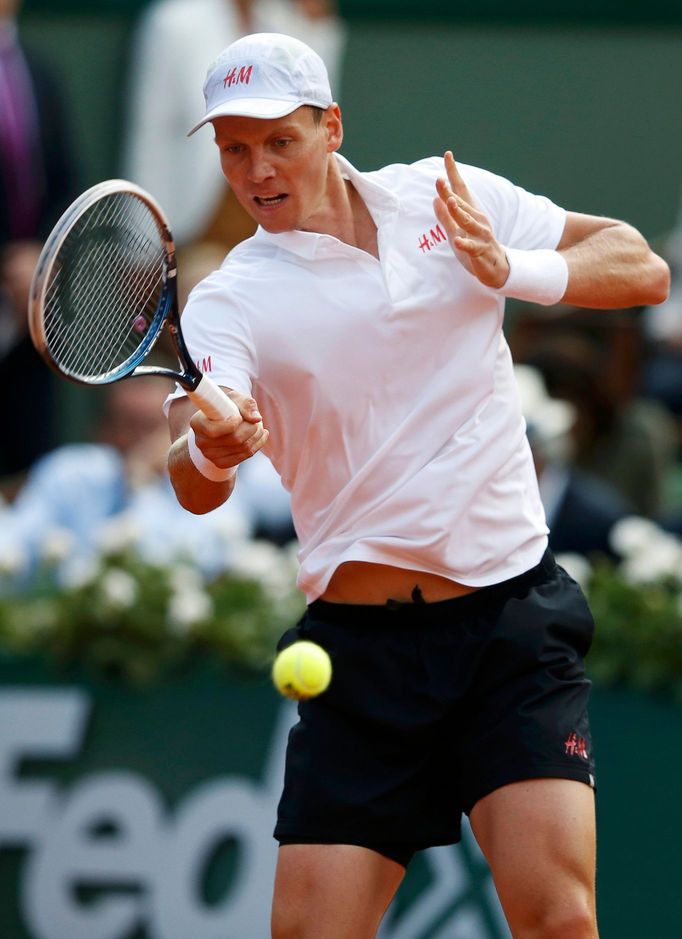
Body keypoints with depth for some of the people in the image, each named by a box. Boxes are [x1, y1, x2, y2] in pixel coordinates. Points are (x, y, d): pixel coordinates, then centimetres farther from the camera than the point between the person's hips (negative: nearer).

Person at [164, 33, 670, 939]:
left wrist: (514, 270, -10)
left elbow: (642, 269, 7)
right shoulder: (229, 302, -1)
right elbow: (197, 488, -18)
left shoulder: (443, 196, 7)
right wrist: (210, 447, -42)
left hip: (513, 617, 0)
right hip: (361, 648, 0)